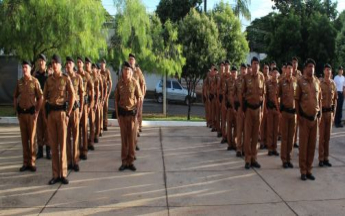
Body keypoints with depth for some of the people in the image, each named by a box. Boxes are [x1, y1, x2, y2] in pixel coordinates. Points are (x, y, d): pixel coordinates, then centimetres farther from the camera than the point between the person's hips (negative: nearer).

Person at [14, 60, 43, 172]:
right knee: (24, 138, 8)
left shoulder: (35, 81, -5)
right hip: (21, 113, 4)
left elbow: (41, 97, -5)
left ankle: (32, 162, 7)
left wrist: (37, 112, -9)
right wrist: (16, 110, 7)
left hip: (31, 112, -4)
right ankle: (25, 162, 15)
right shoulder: (19, 82, 7)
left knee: (31, 138, 0)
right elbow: (15, 97, 15)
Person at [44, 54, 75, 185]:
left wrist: (68, 112, -9)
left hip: (61, 111, -4)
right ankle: (55, 174, 12)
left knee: (62, 143, -2)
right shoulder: (49, 80, 10)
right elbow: (44, 96, 15)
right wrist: (47, 110, 6)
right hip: (50, 112, 4)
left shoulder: (66, 78, -2)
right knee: (53, 144, 5)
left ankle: (63, 174, 5)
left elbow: (72, 95, -5)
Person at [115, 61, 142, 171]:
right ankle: (124, 161, 14)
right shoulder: (119, 83, 2)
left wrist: (136, 112, -8)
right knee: (123, 137, 6)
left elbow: (139, 98, -1)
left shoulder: (134, 83, -3)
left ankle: (131, 161, 14)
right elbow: (116, 99, 6)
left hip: (132, 112, -1)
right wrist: (117, 114, 0)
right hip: (122, 112, 1)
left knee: (131, 137, 4)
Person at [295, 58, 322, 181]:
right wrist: (299, 115, -7)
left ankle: (309, 170, 17)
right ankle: (303, 171, 9)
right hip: (304, 116, -4)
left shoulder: (317, 81, 8)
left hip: (315, 117, 4)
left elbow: (319, 98, 14)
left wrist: (319, 114, 8)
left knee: (312, 144, 7)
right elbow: (297, 99, -3)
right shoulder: (300, 81, -5)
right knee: (303, 144, 1)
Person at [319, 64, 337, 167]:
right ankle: (321, 158, 7)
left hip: (330, 111, 4)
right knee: (321, 136, 0)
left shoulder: (333, 83, 6)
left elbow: (335, 99, 11)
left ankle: (326, 158, 16)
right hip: (322, 111, -4)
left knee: (328, 136, 9)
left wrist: (334, 113, 7)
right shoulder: (320, 83, -8)